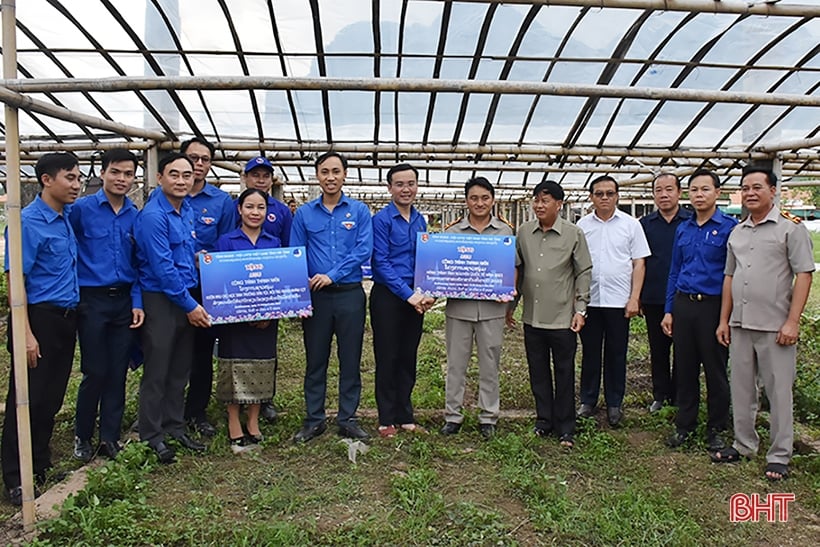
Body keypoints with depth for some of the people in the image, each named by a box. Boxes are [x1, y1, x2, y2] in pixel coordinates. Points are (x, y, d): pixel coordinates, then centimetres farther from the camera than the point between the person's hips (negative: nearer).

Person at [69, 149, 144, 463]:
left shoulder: (136, 216, 6)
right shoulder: (81, 209, -5)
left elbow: (138, 264, 8)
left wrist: (137, 302, 1)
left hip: (125, 301, 3)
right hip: (92, 300, -3)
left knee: (118, 373, 8)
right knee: (95, 373, 1)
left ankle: (110, 438, 21)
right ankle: (82, 437, 21)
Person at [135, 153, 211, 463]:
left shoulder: (186, 210, 10)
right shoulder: (153, 216, -16)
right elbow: (162, 267, -19)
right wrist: (190, 306, -16)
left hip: (186, 299, 8)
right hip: (161, 300, -8)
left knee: (180, 369, 15)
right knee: (157, 371, 2)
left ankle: (174, 426, 27)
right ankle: (151, 435, 15)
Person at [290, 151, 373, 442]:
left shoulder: (359, 211, 4)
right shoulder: (304, 213, 7)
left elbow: (364, 250, -6)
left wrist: (333, 275, -15)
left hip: (350, 293, -1)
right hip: (316, 296, 1)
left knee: (350, 359, 6)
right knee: (315, 359, 8)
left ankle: (347, 419, 19)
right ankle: (314, 420, 20)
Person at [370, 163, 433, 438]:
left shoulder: (421, 220, 10)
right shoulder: (381, 219, -8)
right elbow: (381, 262, -14)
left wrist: (427, 293, -3)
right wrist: (408, 294, -19)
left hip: (415, 298, 5)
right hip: (387, 296, -5)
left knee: (408, 357, 12)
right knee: (387, 358, 4)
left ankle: (405, 415, 25)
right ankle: (386, 418, 16)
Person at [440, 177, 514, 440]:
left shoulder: (506, 231, 6)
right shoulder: (452, 231, 5)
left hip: (491, 307, 0)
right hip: (458, 306, 0)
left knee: (489, 365, 10)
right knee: (456, 364, 8)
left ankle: (488, 417, 23)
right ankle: (453, 415, 21)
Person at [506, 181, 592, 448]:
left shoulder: (574, 234, -4)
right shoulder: (524, 232, 5)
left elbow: (584, 272, 0)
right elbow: (517, 270, 13)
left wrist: (580, 309, -5)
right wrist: (511, 304, 13)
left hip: (562, 317, -3)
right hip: (532, 317, 4)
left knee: (564, 373, 6)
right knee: (538, 373, 13)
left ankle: (565, 428, 18)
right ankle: (544, 420, 28)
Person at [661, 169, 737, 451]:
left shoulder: (729, 227, -4)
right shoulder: (683, 230, 11)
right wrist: (669, 310, 11)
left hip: (713, 305, -4)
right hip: (683, 304, 4)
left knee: (716, 370, 6)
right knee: (685, 368, 11)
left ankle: (716, 429, 21)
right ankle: (684, 424, 24)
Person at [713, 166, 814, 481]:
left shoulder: (791, 227, -4)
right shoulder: (737, 233, 14)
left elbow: (804, 274, -9)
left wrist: (792, 321, -15)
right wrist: (724, 320, 12)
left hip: (775, 326, -6)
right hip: (740, 325, 6)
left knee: (779, 392, 3)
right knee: (741, 390, 13)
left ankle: (779, 456, 15)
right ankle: (744, 445, 27)